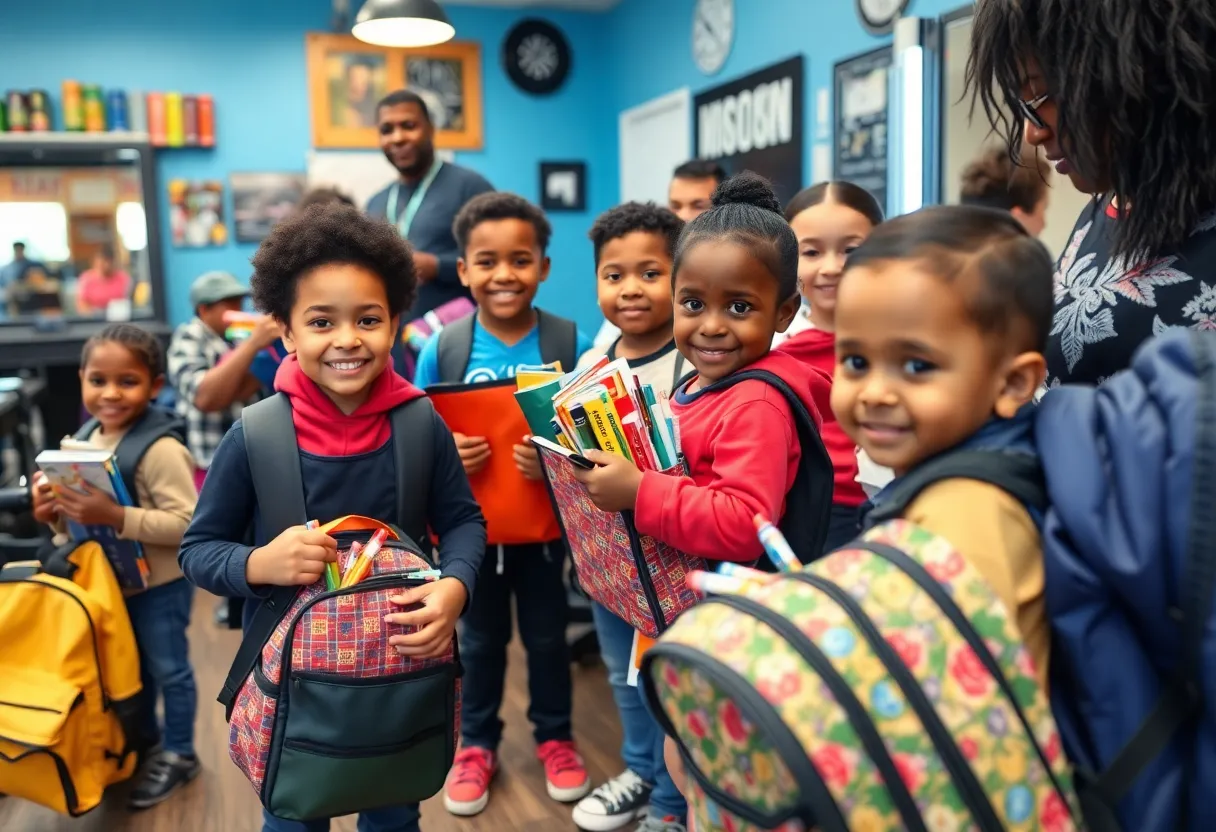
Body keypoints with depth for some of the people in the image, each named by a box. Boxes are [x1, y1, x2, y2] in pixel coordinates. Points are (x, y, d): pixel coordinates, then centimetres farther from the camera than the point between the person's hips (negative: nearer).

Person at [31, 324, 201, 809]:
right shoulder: (87, 440, -1)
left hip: (160, 584, -7)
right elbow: (86, 517, 10)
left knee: (168, 669, 11)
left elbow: (186, 523, -30)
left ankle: (178, 755, 30)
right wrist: (53, 512, -11)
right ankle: (144, 738, 46)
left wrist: (116, 516, -36)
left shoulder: (160, 450, -26)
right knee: (132, 666, 25)